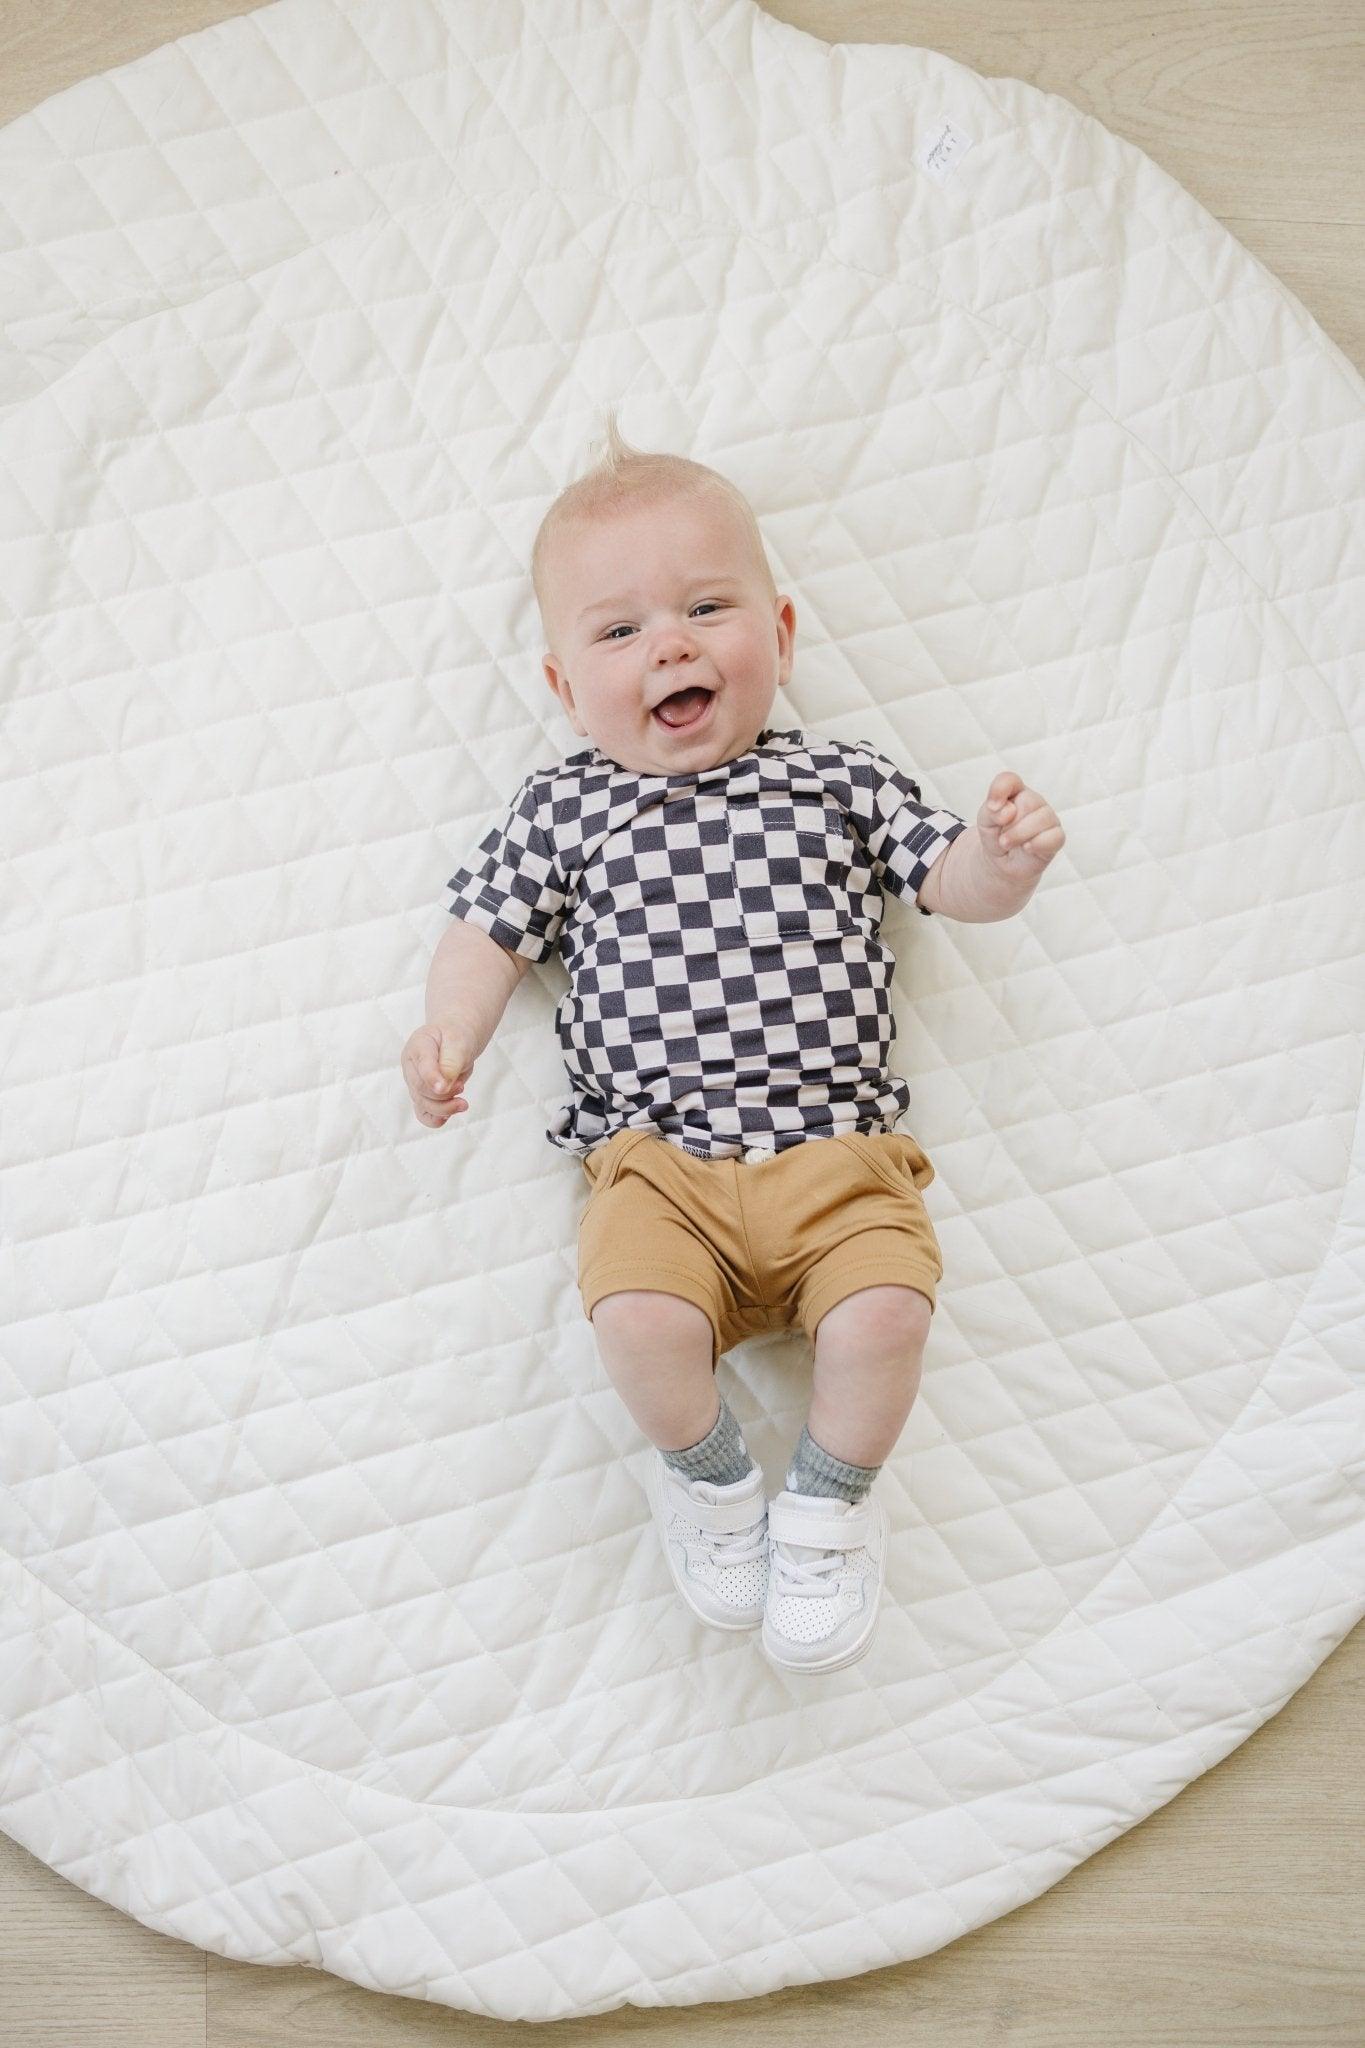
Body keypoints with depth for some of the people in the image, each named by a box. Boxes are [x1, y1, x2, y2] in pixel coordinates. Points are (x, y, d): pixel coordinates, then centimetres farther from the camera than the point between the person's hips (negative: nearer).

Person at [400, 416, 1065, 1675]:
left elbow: (955, 884, 12)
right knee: (636, 1315, -27)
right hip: (658, 1161, 0)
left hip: (837, 1156, 1)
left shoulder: (843, 781, 14)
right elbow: (491, 933, 13)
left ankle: (828, 1503, 8)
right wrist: (452, 1031, -7)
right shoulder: (565, 810, 12)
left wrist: (1007, 853, -11)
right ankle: (708, 1476, 8)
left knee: (885, 1313, -25)